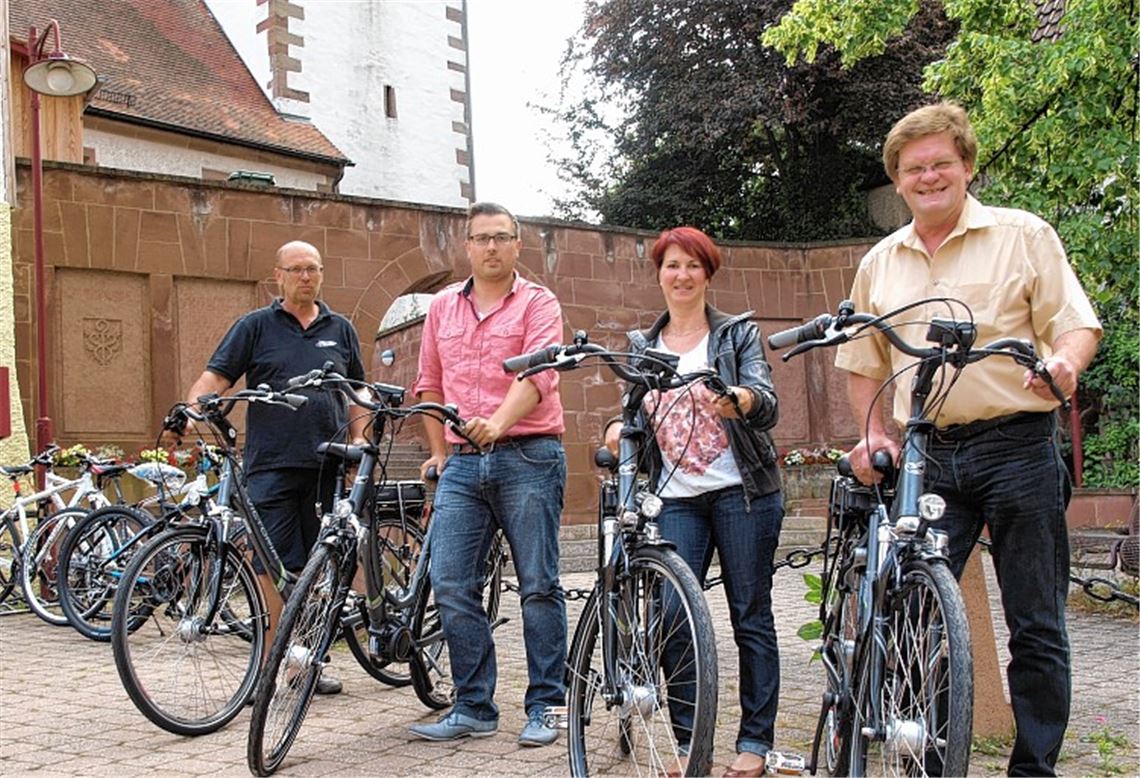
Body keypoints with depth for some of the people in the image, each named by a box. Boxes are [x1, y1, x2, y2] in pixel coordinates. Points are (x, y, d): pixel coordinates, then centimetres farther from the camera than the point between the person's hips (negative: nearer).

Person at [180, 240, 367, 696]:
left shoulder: (340, 330, 15)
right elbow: (216, 375, -2)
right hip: (272, 466, -3)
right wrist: (191, 409, -20)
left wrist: (360, 440, 6)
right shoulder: (255, 326, 6)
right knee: (277, 565, -4)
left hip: (324, 466, 3)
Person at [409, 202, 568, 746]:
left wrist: (497, 423, -30)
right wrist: (438, 452, 16)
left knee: (539, 587, -1)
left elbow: (538, 375, -14)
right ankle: (473, 708, 13)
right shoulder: (442, 307, 16)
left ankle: (543, 708, 10)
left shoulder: (538, 303, 1)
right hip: (462, 463, 5)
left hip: (528, 458, -4)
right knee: (451, 587, 1)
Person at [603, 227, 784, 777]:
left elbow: (768, 404, -10)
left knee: (751, 616, 2)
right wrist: (618, 429, -8)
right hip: (676, 498, 3)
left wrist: (738, 401, -33)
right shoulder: (642, 347, 14)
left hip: (741, 490, -2)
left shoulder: (738, 334, 4)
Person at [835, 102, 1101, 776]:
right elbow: (864, 366, 20)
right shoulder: (879, 264, 14)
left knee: (1036, 626, 3)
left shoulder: (1024, 234, 3)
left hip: (1018, 447, -3)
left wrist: (1062, 363, -23)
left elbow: (1077, 323, -1)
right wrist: (874, 437, 6)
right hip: (927, 458, 3)